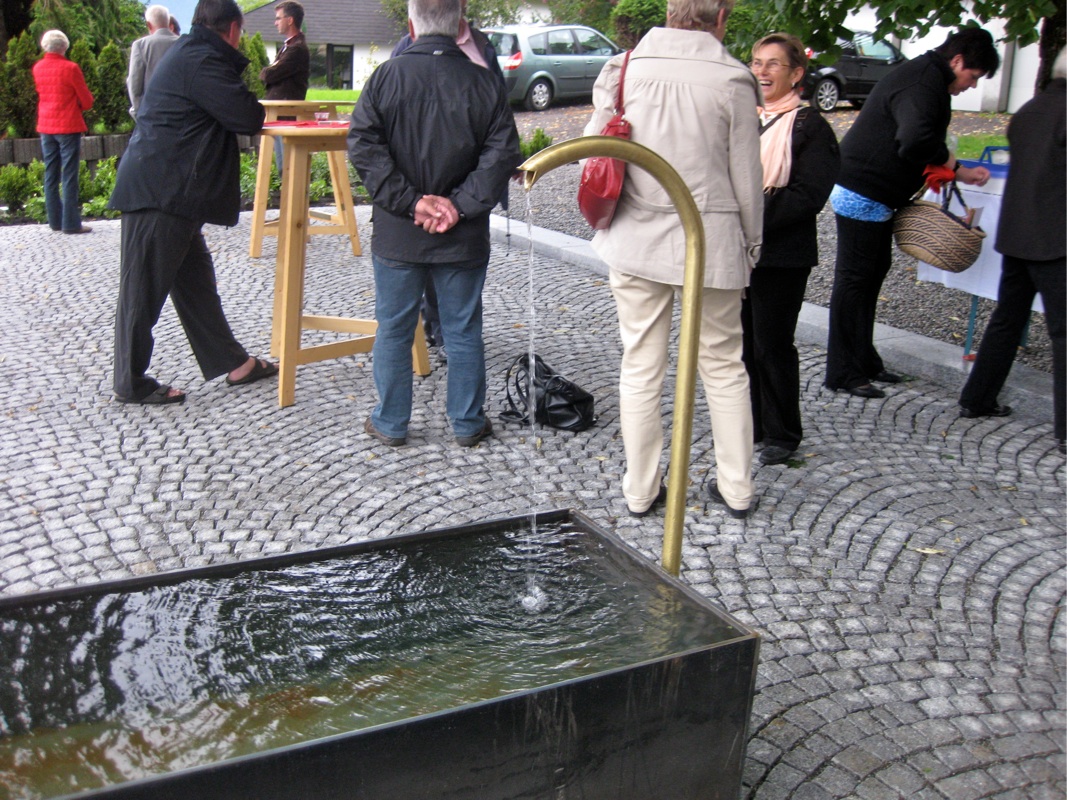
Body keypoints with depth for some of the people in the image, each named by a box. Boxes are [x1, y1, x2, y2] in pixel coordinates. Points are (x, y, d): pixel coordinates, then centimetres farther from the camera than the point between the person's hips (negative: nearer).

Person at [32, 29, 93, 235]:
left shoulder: (37, 68, 7)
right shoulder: (70, 68, -12)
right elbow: (87, 100, -8)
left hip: (45, 127, 6)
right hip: (68, 126, -6)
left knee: (51, 175, 11)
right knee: (69, 176, -4)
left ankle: (54, 220, 14)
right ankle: (71, 223, -5)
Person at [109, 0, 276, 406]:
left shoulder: (189, 54, 18)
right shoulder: (202, 61, -15)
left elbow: (224, 112, 20)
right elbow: (248, 117, -17)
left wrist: (249, 110, 5)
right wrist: (254, 109, 4)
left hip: (169, 191, 11)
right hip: (158, 193, -11)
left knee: (195, 279, 14)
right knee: (144, 289, -1)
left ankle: (231, 362, 23)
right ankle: (131, 384, 9)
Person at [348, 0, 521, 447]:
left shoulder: (385, 77, -4)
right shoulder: (484, 83, -3)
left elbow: (364, 148, -12)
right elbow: (502, 154, -10)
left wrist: (410, 203, -12)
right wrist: (460, 205, -12)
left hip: (397, 234, 0)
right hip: (463, 238, 0)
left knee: (394, 330, 12)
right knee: (463, 331, 12)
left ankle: (390, 423, 22)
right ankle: (467, 423, 22)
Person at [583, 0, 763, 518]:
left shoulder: (621, 70, -3)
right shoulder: (732, 79, -8)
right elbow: (746, 177, -3)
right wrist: (751, 243, 10)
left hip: (636, 241, 1)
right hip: (713, 243, -1)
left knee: (641, 368, 10)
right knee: (723, 367, 13)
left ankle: (641, 490, 20)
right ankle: (736, 489, 23)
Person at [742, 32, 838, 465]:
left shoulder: (810, 126, -6)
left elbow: (808, 195, -15)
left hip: (781, 258, -6)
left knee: (772, 345, 1)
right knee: (742, 341, 12)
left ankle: (782, 434, 16)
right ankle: (750, 425, 27)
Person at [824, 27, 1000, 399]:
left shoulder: (925, 77, 14)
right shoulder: (923, 84, -20)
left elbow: (915, 144, 19)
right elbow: (915, 141, -36)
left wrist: (959, 172, 11)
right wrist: (950, 162, -18)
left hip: (875, 198, 11)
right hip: (862, 196, -11)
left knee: (874, 272, 16)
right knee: (852, 280, -5)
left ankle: (864, 360, 26)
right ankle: (842, 372, 3)